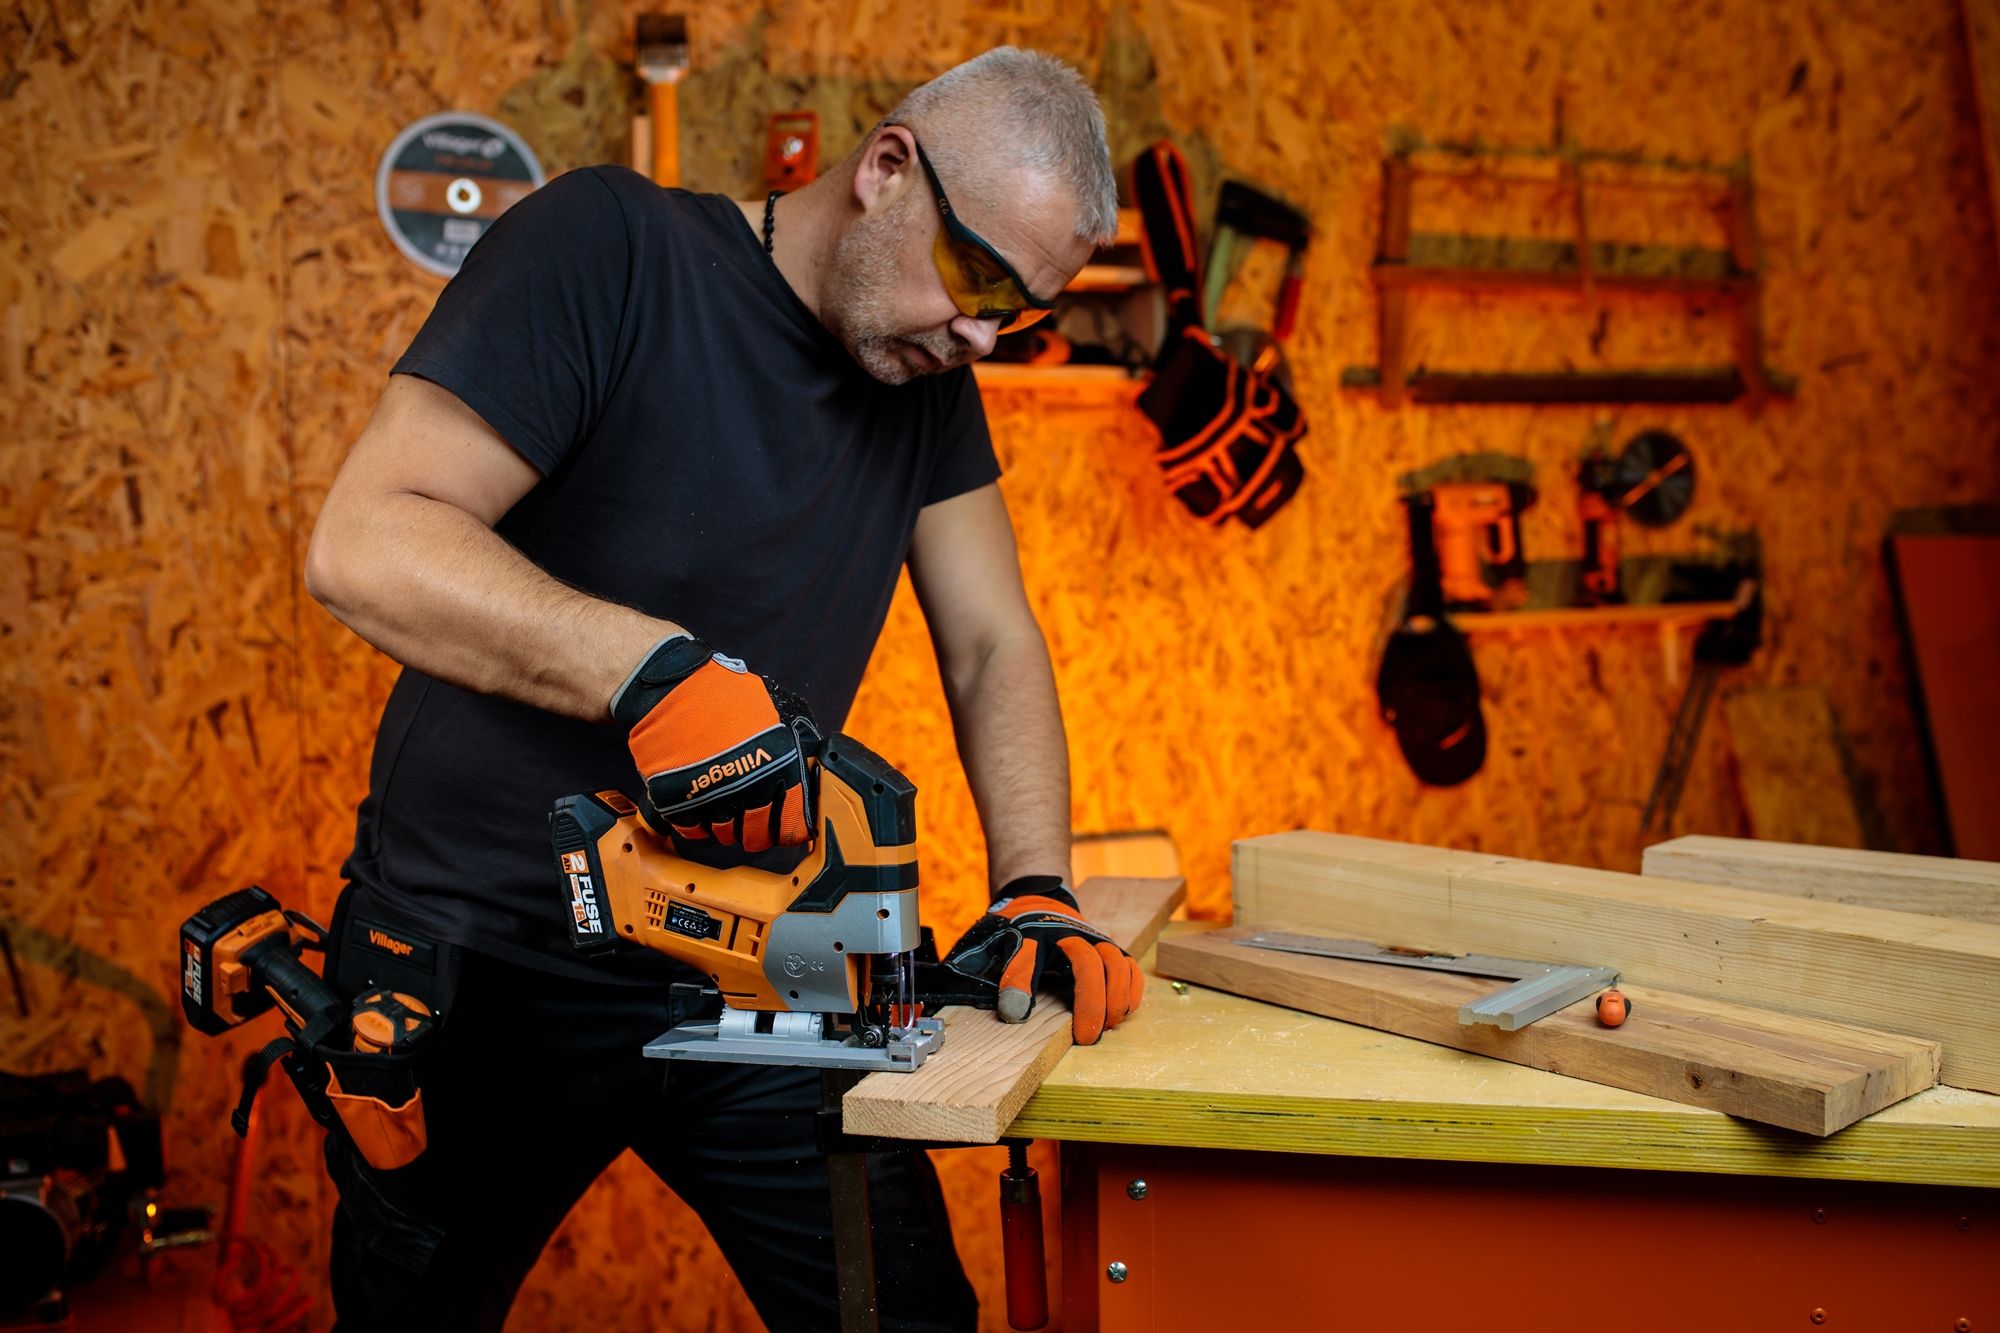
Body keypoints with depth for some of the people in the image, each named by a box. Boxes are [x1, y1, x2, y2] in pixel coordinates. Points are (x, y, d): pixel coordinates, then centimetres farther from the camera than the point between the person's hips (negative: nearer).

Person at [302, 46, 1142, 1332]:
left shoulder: (929, 377, 4)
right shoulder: (608, 244, -15)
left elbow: (994, 645, 5)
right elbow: (365, 545, -23)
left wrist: (1037, 892, -9)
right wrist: (649, 668, -36)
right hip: (481, 966, -4)